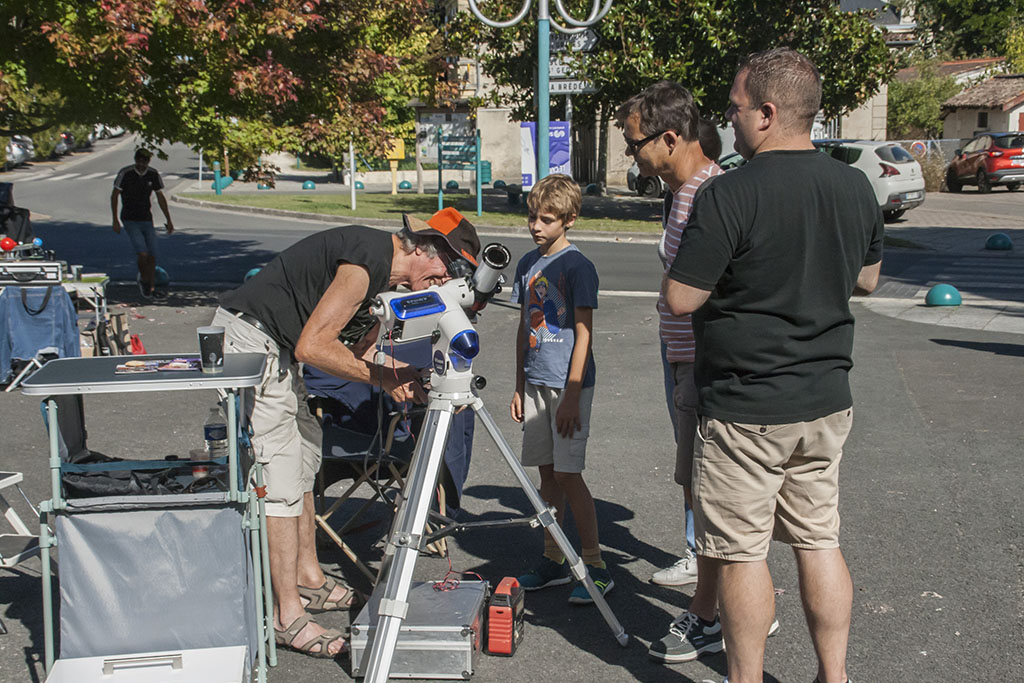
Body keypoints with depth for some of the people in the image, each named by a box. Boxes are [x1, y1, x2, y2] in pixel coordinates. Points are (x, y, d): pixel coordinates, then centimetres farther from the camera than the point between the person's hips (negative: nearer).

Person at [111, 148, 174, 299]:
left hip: (146, 220, 4)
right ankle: (144, 280, 7)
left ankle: (151, 287, 13)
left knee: (152, 255, 0)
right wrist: (115, 220, -8)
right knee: (142, 253, -18)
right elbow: (114, 196, -3)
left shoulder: (153, 175, 2)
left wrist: (169, 220, 12)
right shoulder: (125, 173, -10)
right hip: (130, 220, -4)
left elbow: (160, 197, 13)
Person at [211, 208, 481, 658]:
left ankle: (308, 579, 30)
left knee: (305, 452, 18)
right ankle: (287, 617, -4)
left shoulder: (390, 280, 10)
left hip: (274, 350, 11)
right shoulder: (368, 258, -20)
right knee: (279, 474, -10)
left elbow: (351, 349, 12)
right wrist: (382, 377, -15)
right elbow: (313, 346, -23)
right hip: (248, 339, -11)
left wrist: (398, 378, -5)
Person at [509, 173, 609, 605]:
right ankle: (553, 561, 20)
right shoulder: (528, 264, 11)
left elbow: (583, 334, -13)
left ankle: (596, 568, 1)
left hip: (568, 385, -7)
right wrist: (519, 387, 14)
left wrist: (571, 397, -16)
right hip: (535, 383, 7)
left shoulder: (577, 266, -10)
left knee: (568, 474, -7)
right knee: (547, 472, 11)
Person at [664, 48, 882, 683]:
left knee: (741, 553, 7)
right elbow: (868, 278, 17)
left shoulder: (730, 194, -19)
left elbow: (681, 298, -16)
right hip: (827, 402, 7)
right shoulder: (856, 187, 3)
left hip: (745, 410, -7)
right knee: (820, 542, 17)